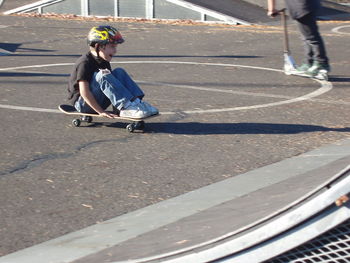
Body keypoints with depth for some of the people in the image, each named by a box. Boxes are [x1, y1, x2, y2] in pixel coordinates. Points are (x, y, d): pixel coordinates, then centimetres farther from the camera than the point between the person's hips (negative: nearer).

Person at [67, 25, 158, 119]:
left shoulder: (104, 62, 9)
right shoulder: (84, 63, -19)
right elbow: (84, 92, -24)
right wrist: (101, 112, -25)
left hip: (97, 102, 8)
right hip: (82, 104, -8)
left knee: (119, 72, -3)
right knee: (102, 75, -30)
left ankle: (136, 102, -20)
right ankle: (129, 107, -36)